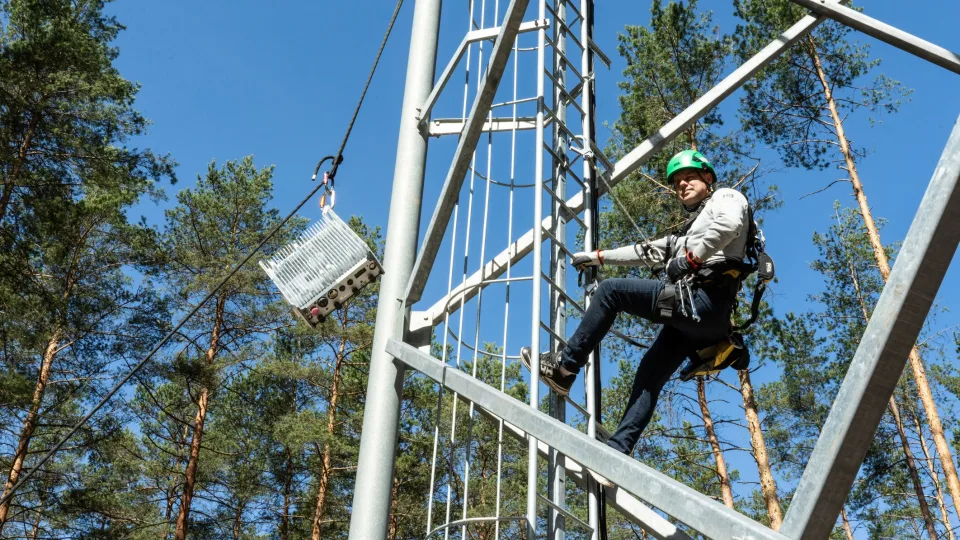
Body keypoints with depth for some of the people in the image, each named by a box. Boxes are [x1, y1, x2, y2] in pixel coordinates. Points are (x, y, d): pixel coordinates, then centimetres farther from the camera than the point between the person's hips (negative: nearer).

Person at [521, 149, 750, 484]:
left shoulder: (725, 197, 10)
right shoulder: (685, 234, 36)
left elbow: (730, 222, -15)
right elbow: (646, 251, 39)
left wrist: (692, 257, -14)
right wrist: (599, 257, 39)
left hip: (704, 300, -9)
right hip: (695, 319, 9)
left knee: (610, 291, -9)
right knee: (649, 375, -1)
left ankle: (564, 368, -6)